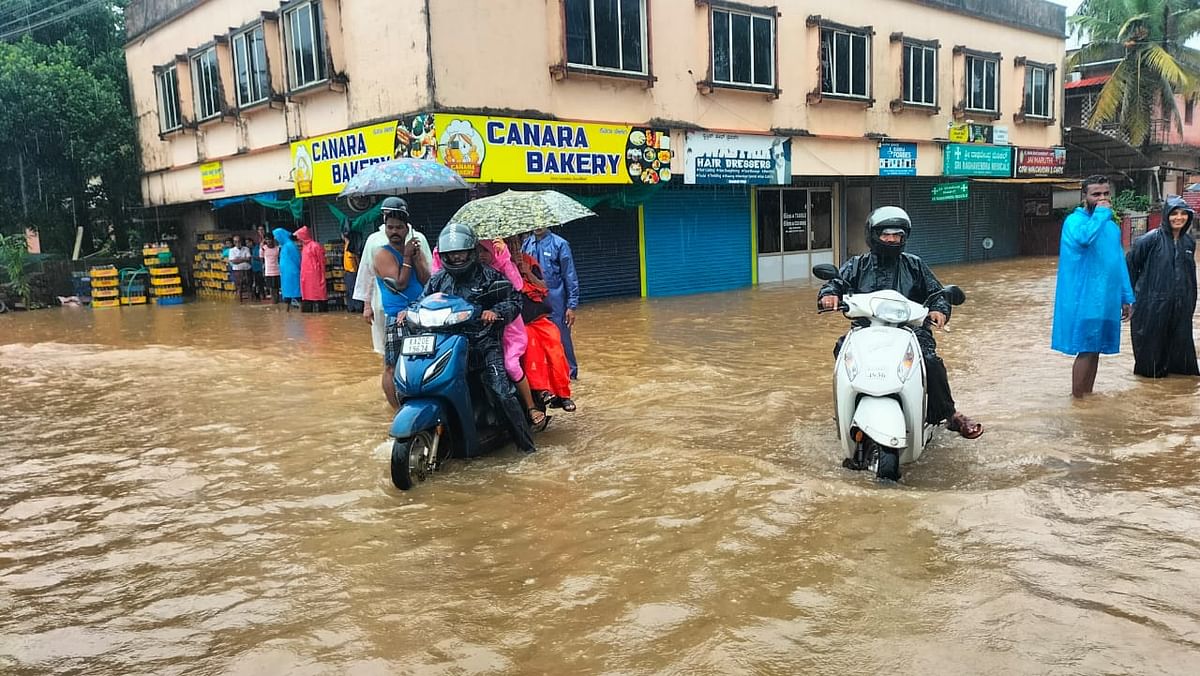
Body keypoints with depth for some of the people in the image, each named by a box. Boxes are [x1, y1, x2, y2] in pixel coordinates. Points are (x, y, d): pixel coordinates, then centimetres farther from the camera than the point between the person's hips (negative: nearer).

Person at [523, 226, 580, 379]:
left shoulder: (559, 244, -7)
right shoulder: (527, 245, 6)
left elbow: (570, 276, -7)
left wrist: (572, 306, -10)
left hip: (555, 302, -4)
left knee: (561, 337, 2)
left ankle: (570, 370, 17)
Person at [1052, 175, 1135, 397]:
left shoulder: (1112, 226, 15)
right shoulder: (1074, 221, -9)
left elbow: (1120, 263, 19)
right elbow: (1083, 238, -34)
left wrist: (1126, 297, 17)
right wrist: (1101, 214, -20)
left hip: (1106, 301, 7)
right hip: (1083, 301, -7)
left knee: (1094, 350, 13)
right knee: (1086, 351, -6)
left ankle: (1088, 395, 22)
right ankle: (1077, 400, 2)